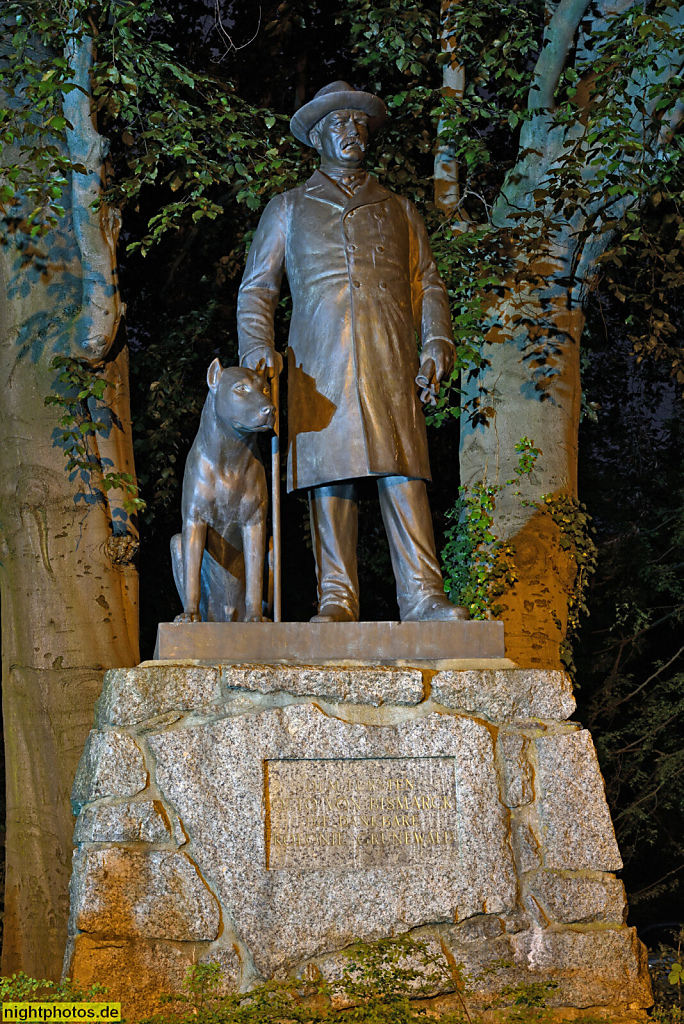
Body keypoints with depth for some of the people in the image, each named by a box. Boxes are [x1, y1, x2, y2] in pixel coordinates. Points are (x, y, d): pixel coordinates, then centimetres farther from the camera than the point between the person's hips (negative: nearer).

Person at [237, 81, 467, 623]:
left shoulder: (399, 210, 25)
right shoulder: (288, 208, 22)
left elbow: (427, 285, 20)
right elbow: (257, 286, 17)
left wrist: (437, 343, 2)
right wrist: (257, 344, -1)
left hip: (391, 359, 1)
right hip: (320, 362, 0)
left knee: (403, 472, -11)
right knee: (331, 475, -8)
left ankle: (422, 596, -16)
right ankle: (337, 599, -8)